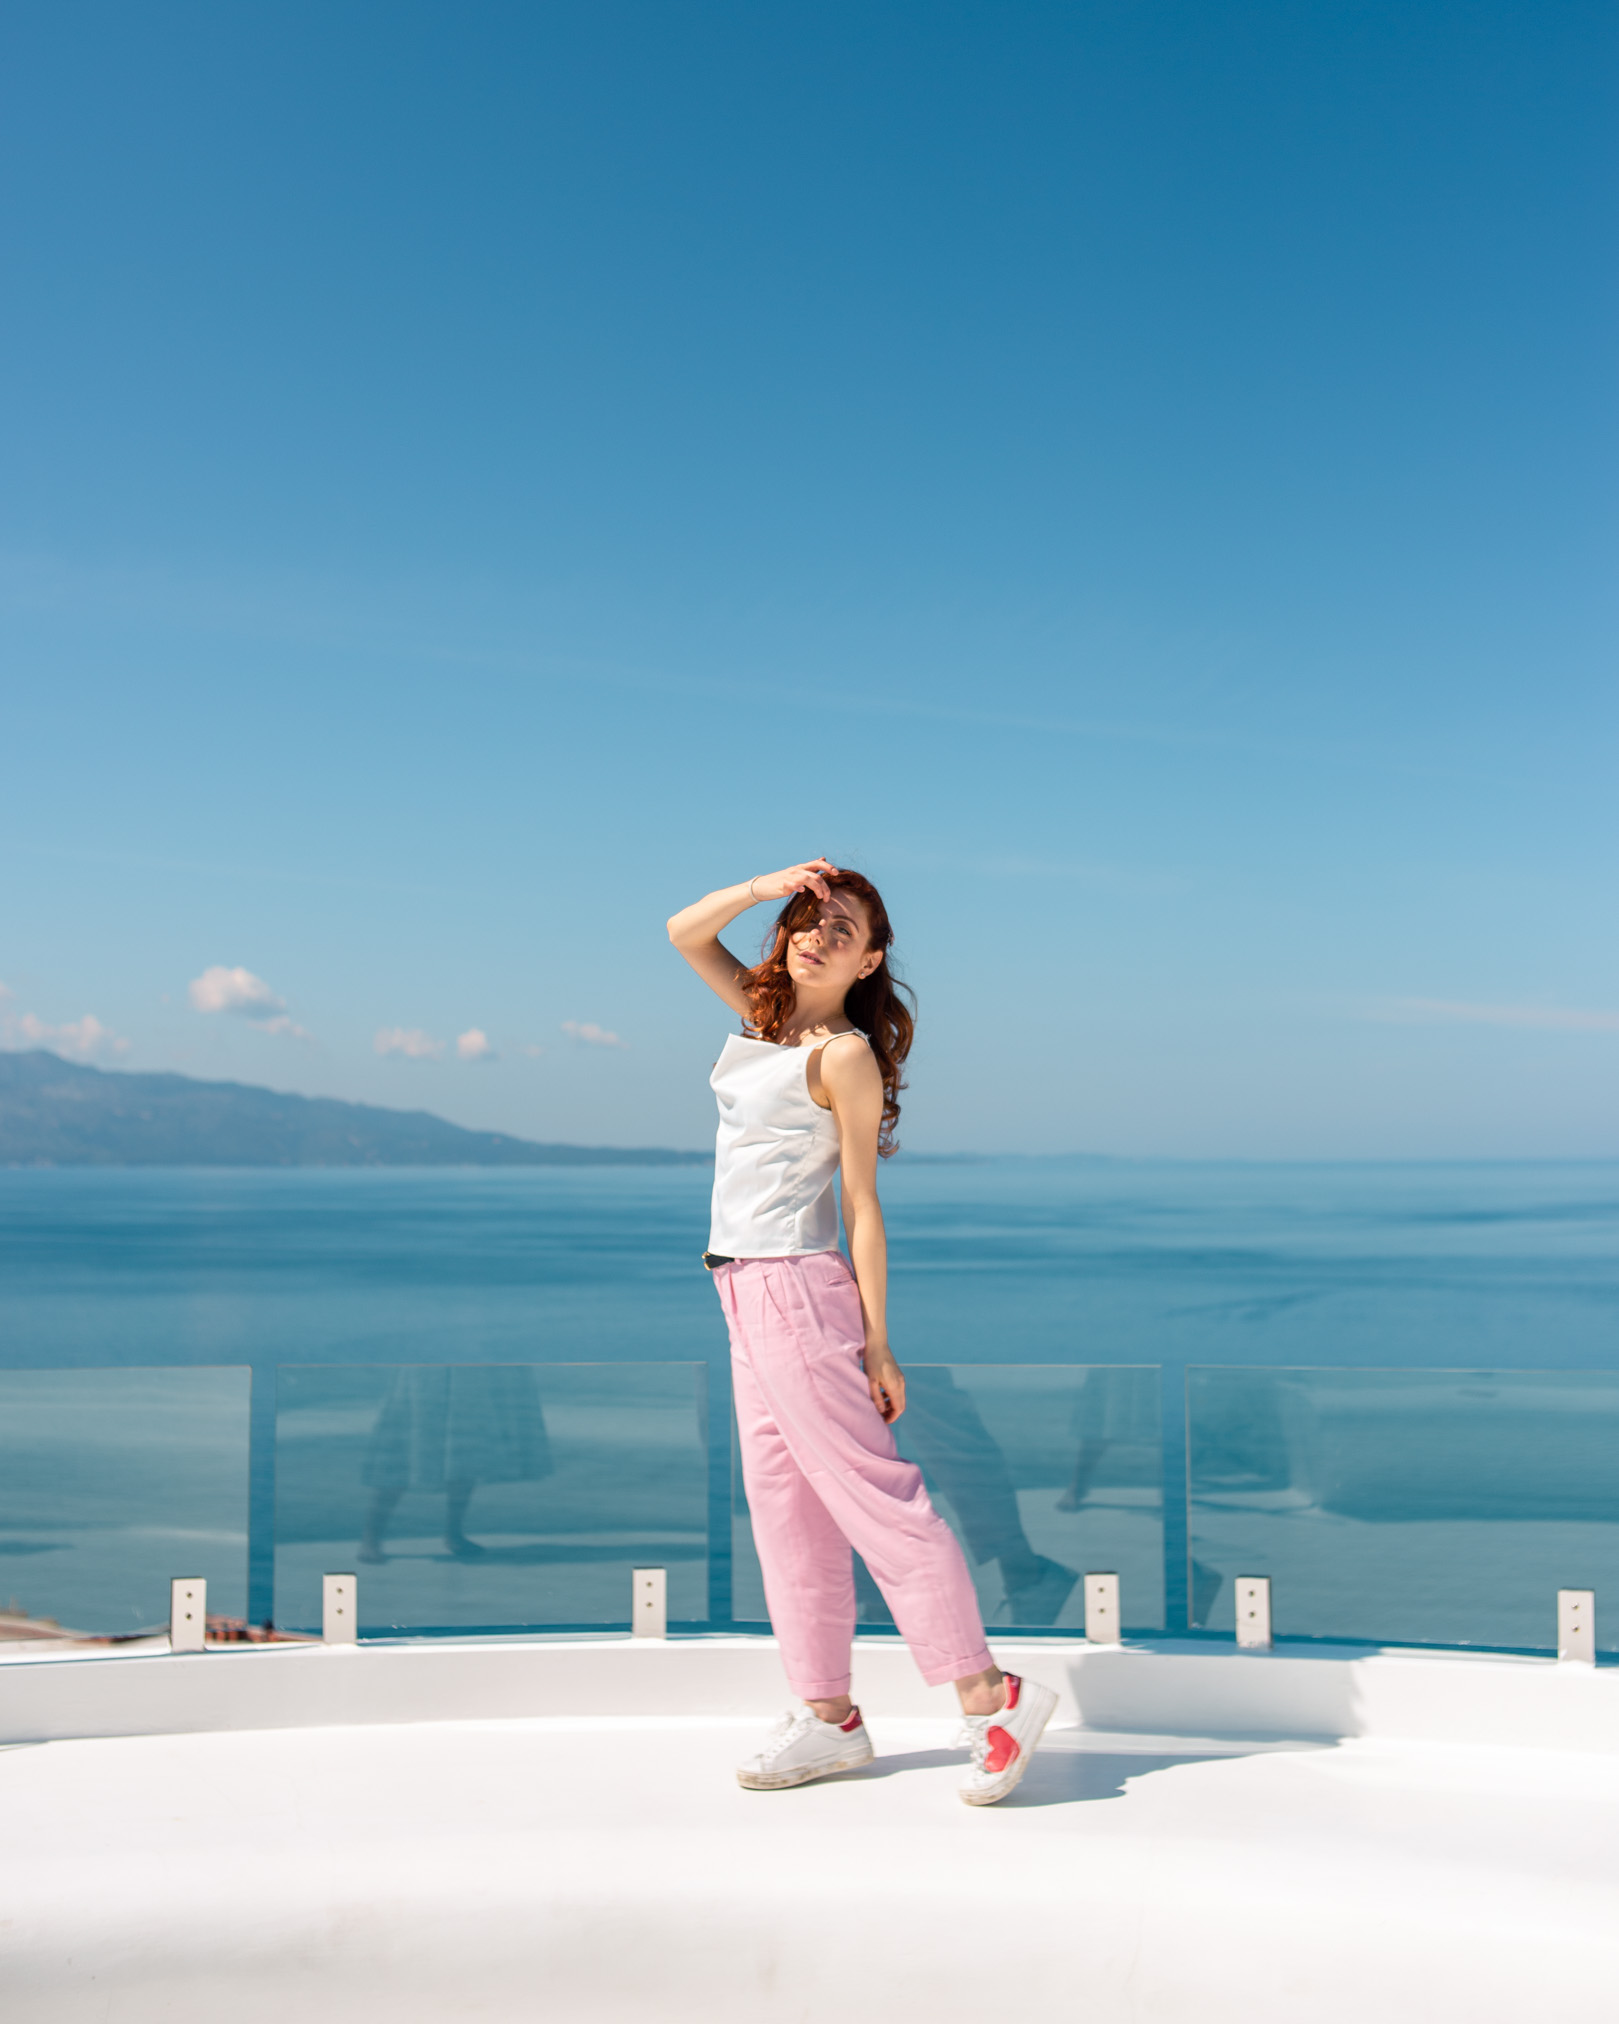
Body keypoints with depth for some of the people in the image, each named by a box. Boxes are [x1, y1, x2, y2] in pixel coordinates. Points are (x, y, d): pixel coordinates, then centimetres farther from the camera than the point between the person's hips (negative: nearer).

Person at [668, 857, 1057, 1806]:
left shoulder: (845, 1054, -10)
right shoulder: (762, 1015, 12)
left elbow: (862, 1205, -11)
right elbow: (685, 933, 17)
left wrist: (877, 1344, -11)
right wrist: (768, 885, 0)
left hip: (797, 1290, -8)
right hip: (751, 1297, 9)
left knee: (870, 1492, -8)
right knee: (783, 1505, 9)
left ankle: (991, 1695, -3)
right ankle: (829, 1718, 16)